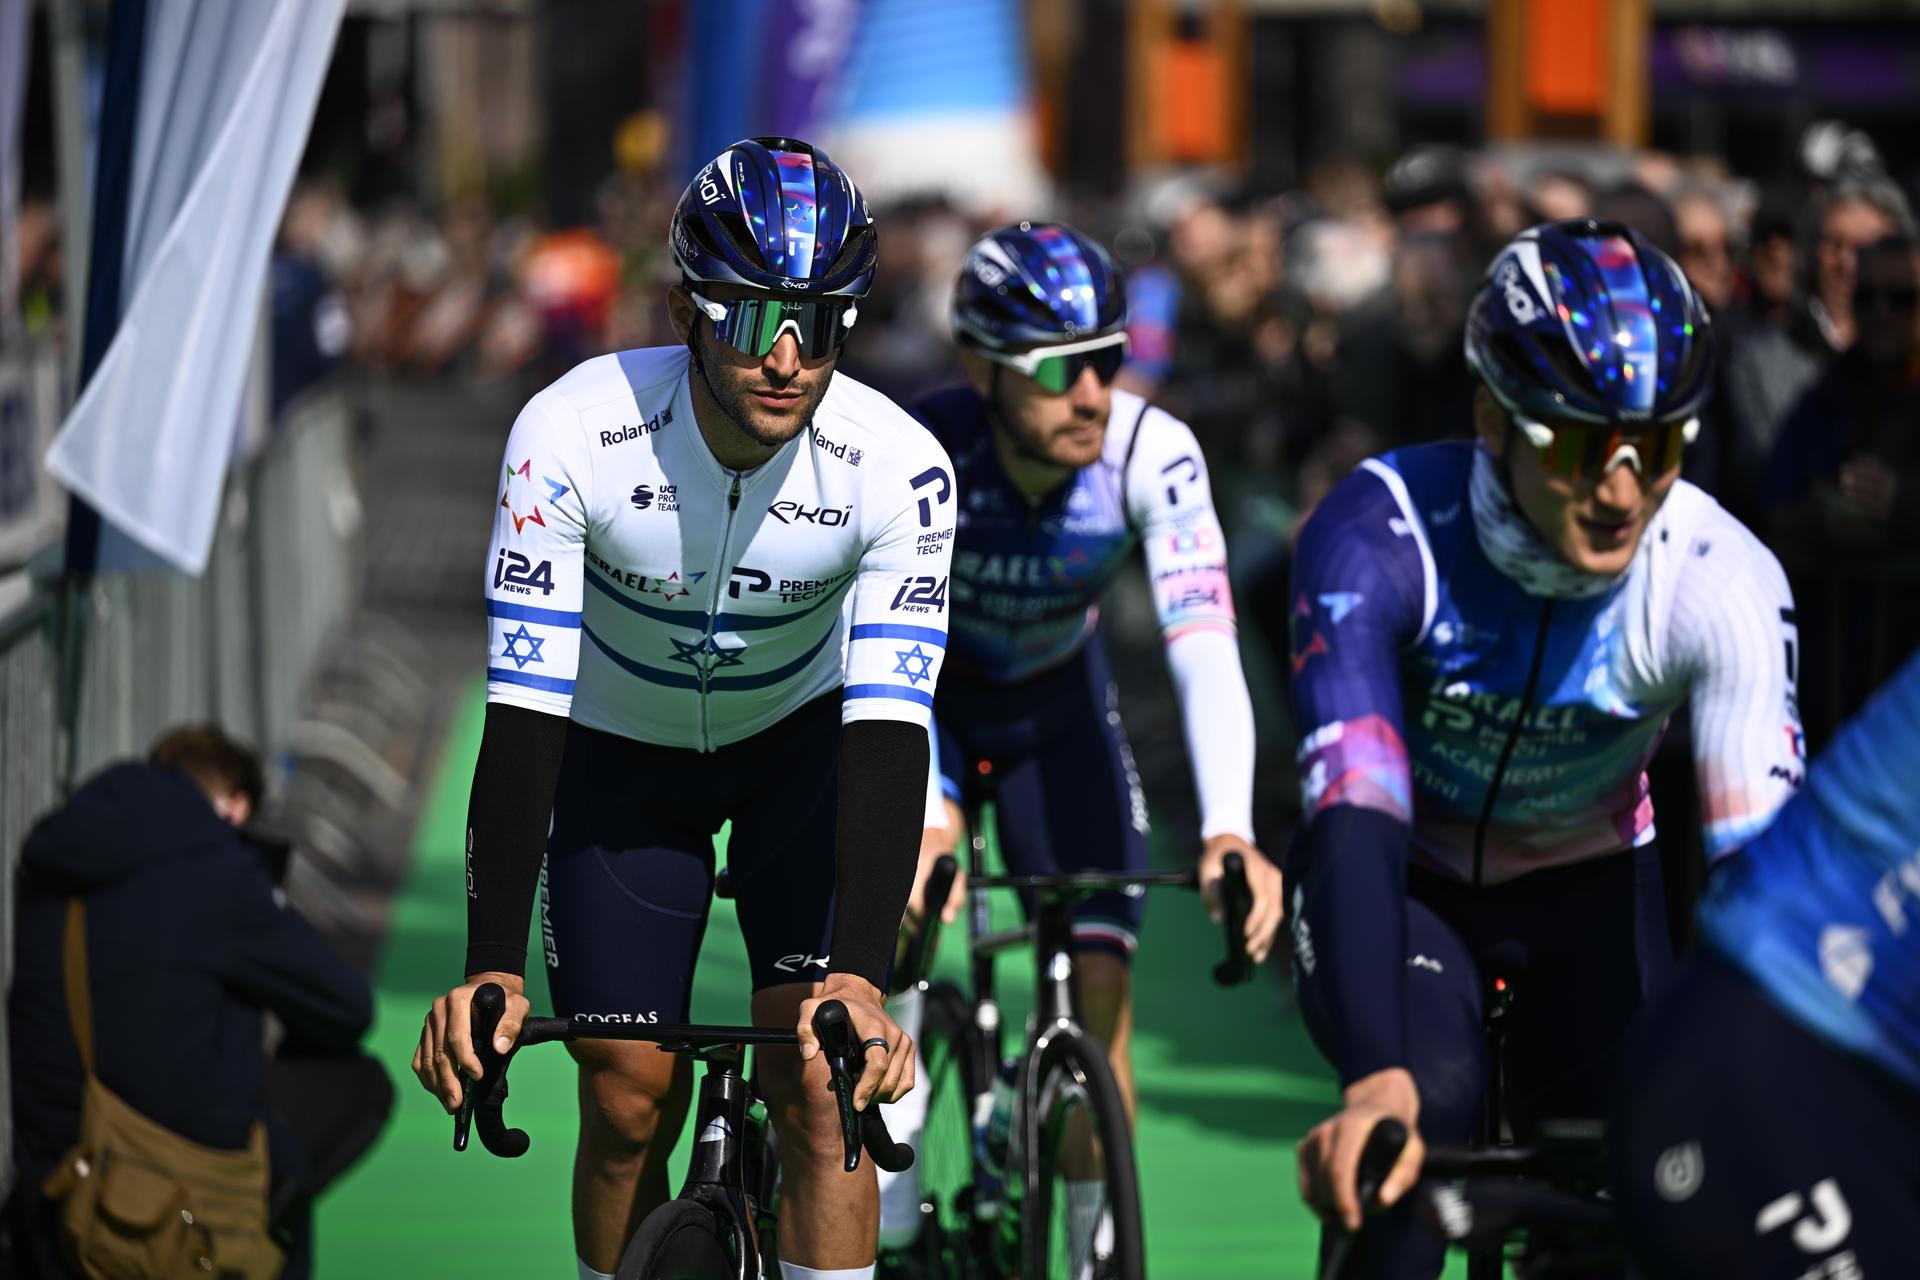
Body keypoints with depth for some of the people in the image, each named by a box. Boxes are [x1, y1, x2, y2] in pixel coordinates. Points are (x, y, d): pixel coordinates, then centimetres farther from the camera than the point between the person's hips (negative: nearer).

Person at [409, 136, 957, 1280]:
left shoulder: (897, 468, -30)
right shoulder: (573, 436, -31)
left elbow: (886, 734, -34)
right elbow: (524, 713, -33)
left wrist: (862, 976, -47)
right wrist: (491, 969, -42)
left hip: (803, 735, 0)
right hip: (623, 749, 0)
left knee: (816, 1079, -15)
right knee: (631, 1102, -4)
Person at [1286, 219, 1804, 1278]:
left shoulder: (1721, 582, -28)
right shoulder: (1379, 535, -32)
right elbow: (1354, 818, -41)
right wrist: (1376, 1077, -56)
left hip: (1584, 890, 2)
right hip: (1398, 878, -2)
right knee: (1430, 1103, -31)